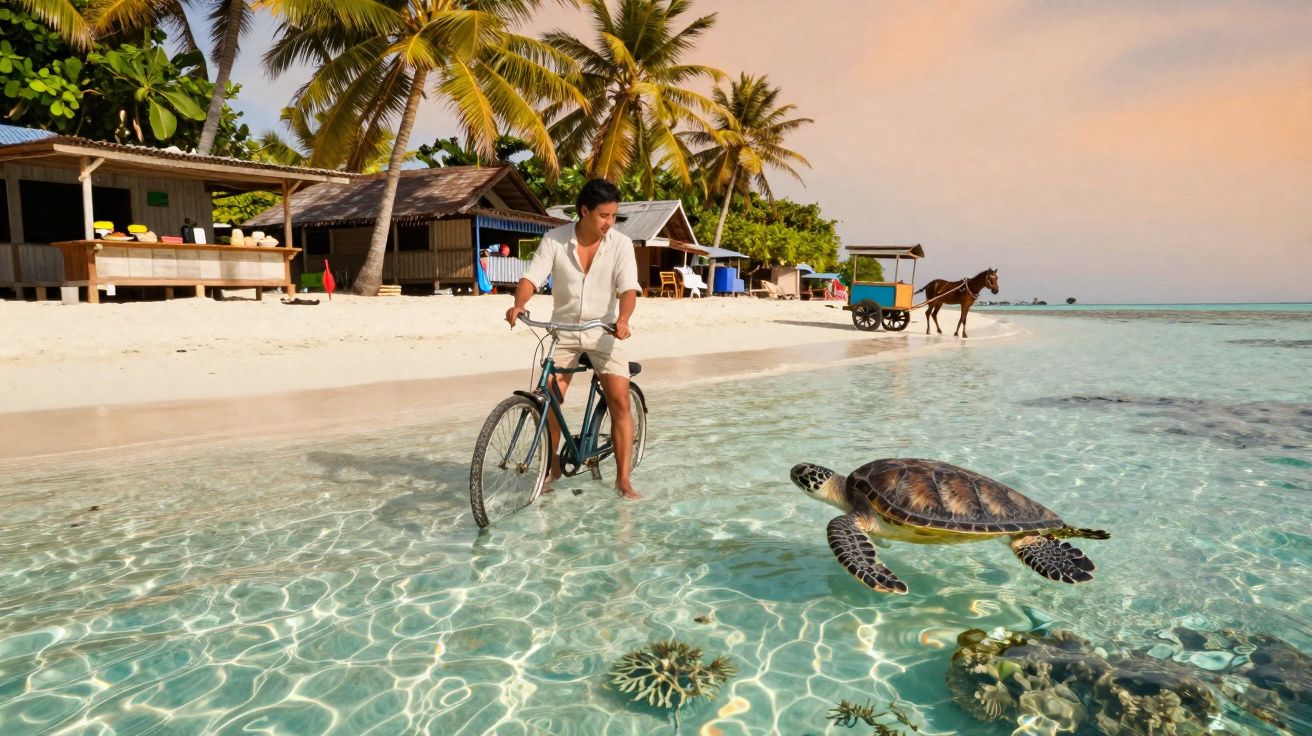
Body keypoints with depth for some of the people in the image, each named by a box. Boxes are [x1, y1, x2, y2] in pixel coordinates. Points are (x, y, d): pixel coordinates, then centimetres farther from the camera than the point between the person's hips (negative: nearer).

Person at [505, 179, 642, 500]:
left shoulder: (621, 243, -9)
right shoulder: (554, 239, -8)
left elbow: (629, 287, -17)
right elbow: (532, 276, -13)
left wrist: (623, 318, -37)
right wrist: (518, 304, -34)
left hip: (604, 330, -1)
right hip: (563, 329, 1)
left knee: (619, 402, -11)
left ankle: (623, 478, -1)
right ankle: (552, 465, 18)